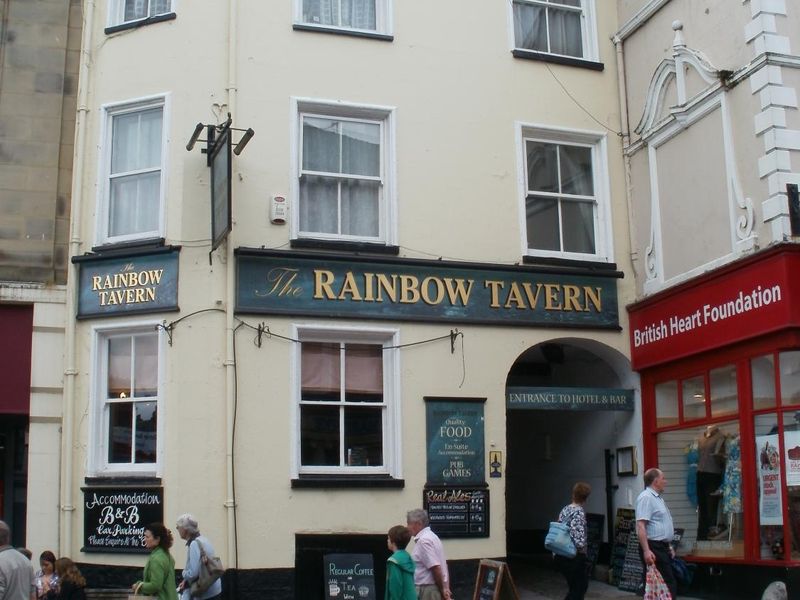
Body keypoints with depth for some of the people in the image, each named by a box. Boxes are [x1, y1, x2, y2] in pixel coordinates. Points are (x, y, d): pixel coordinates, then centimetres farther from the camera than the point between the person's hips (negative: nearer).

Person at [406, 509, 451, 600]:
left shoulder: (423, 540, -17)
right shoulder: (431, 537, 15)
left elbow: (436, 568, -22)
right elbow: (443, 566, 17)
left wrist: (442, 590, -12)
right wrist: (446, 589, 14)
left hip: (427, 590, -10)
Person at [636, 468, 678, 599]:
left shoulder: (658, 497, 18)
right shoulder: (646, 497, -16)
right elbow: (641, 526, -24)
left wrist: (668, 545, 26)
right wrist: (646, 550, -30)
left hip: (662, 548, 10)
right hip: (653, 549, -10)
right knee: (668, 585, -11)